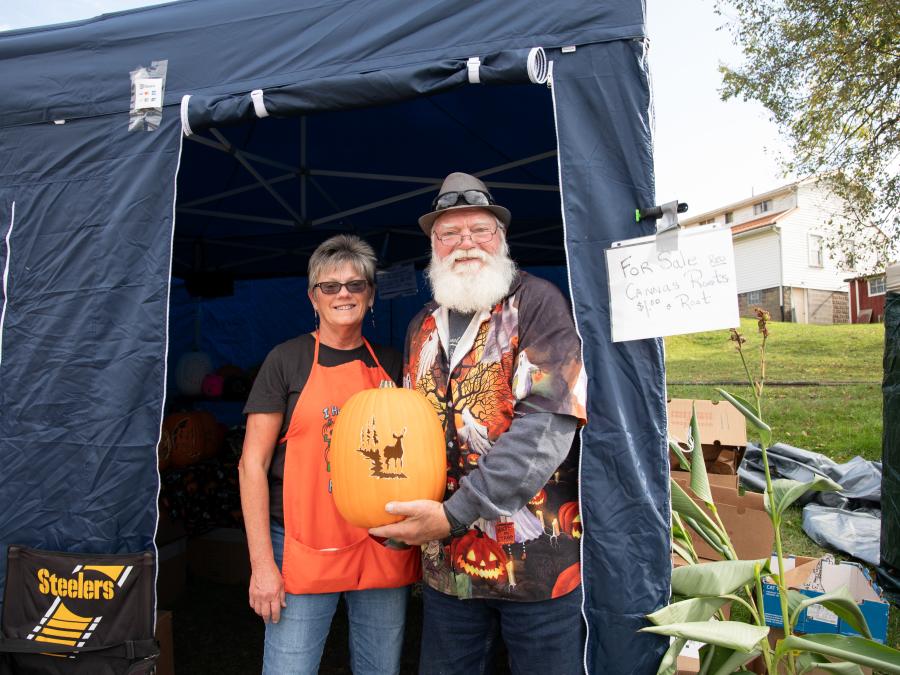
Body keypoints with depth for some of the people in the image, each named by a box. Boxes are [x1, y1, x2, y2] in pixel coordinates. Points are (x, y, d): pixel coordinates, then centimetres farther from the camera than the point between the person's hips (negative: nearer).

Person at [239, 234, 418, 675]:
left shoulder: (391, 364, 8)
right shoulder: (287, 360, -2)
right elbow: (253, 464, -4)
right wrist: (262, 562, -9)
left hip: (385, 550, 4)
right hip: (304, 549, -3)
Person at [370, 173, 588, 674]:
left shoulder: (537, 302, -8)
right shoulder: (423, 327, 11)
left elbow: (547, 424, -19)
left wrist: (455, 514, -21)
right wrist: (402, 509, 1)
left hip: (539, 558, -5)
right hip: (448, 563, 6)